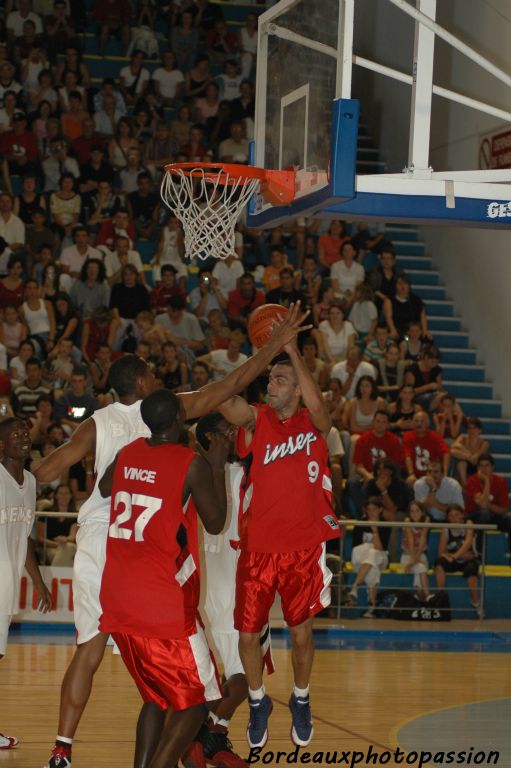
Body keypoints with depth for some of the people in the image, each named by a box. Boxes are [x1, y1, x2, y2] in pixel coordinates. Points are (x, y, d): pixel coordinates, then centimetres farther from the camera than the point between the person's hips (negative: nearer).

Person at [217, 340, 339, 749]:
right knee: (248, 634, 4)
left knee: (302, 632, 6)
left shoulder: (315, 424, -1)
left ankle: (301, 700, 33)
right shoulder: (255, 420, -2)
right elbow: (223, 400, -24)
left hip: (304, 547, 0)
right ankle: (258, 702, 30)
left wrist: (292, 350, -31)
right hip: (258, 547, 1)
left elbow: (317, 405, -25)